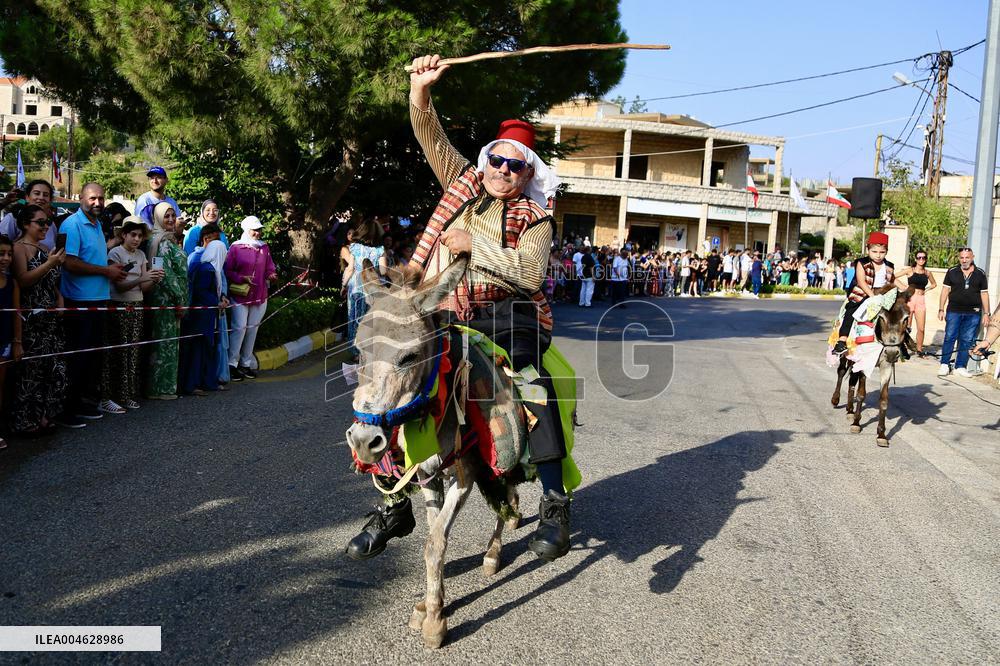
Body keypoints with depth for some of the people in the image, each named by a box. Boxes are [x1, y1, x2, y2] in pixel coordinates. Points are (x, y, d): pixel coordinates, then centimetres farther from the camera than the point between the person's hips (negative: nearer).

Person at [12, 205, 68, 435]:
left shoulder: (45, 249, 18)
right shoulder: (19, 248, -4)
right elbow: (23, 281, -15)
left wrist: (60, 301, 11)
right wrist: (50, 264, -21)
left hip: (51, 319, 7)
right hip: (30, 320, -7)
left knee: (55, 368, 5)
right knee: (31, 369, -5)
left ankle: (45, 415, 15)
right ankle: (27, 421, 4)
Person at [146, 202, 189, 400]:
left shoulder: (169, 240, 17)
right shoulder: (162, 241, -12)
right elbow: (166, 273, -18)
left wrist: (180, 299, 15)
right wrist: (179, 300, -16)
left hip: (170, 300, 9)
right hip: (166, 299, -9)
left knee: (168, 343, 11)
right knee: (165, 343, -4)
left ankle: (163, 386, 16)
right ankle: (161, 389, 1)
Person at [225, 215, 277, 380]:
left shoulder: (264, 248, 11)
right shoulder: (236, 248, -3)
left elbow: (269, 268, 16)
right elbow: (227, 271, -4)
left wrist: (271, 275, -6)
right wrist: (242, 278, -17)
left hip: (260, 296, 5)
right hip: (240, 295, -5)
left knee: (253, 328, 9)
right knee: (240, 327, -9)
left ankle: (246, 363, 19)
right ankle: (232, 364, -1)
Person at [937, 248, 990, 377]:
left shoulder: (980, 274, 7)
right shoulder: (952, 272, 4)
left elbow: (984, 294, 9)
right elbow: (945, 290, 7)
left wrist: (986, 313, 6)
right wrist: (941, 309, 1)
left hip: (973, 313, 1)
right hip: (954, 311, -1)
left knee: (967, 341, 4)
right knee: (949, 337, -2)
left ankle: (960, 367, 11)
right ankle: (944, 364, 5)